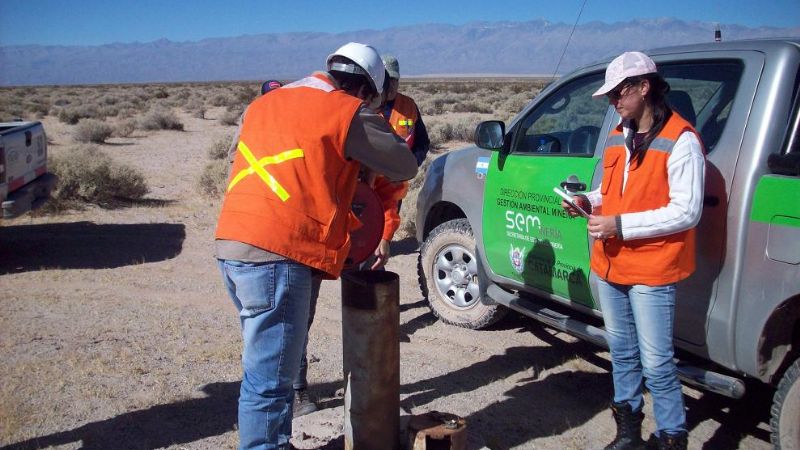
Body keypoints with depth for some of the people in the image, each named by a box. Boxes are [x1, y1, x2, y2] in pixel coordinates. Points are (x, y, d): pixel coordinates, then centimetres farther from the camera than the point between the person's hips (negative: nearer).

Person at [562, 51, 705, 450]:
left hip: (651, 272, -7)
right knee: (622, 353, 17)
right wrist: (590, 201, 1)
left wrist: (620, 224, -22)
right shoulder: (618, 137, 11)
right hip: (609, 266, 8)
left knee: (656, 363, -3)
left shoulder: (679, 141, -13)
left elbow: (687, 211, -19)